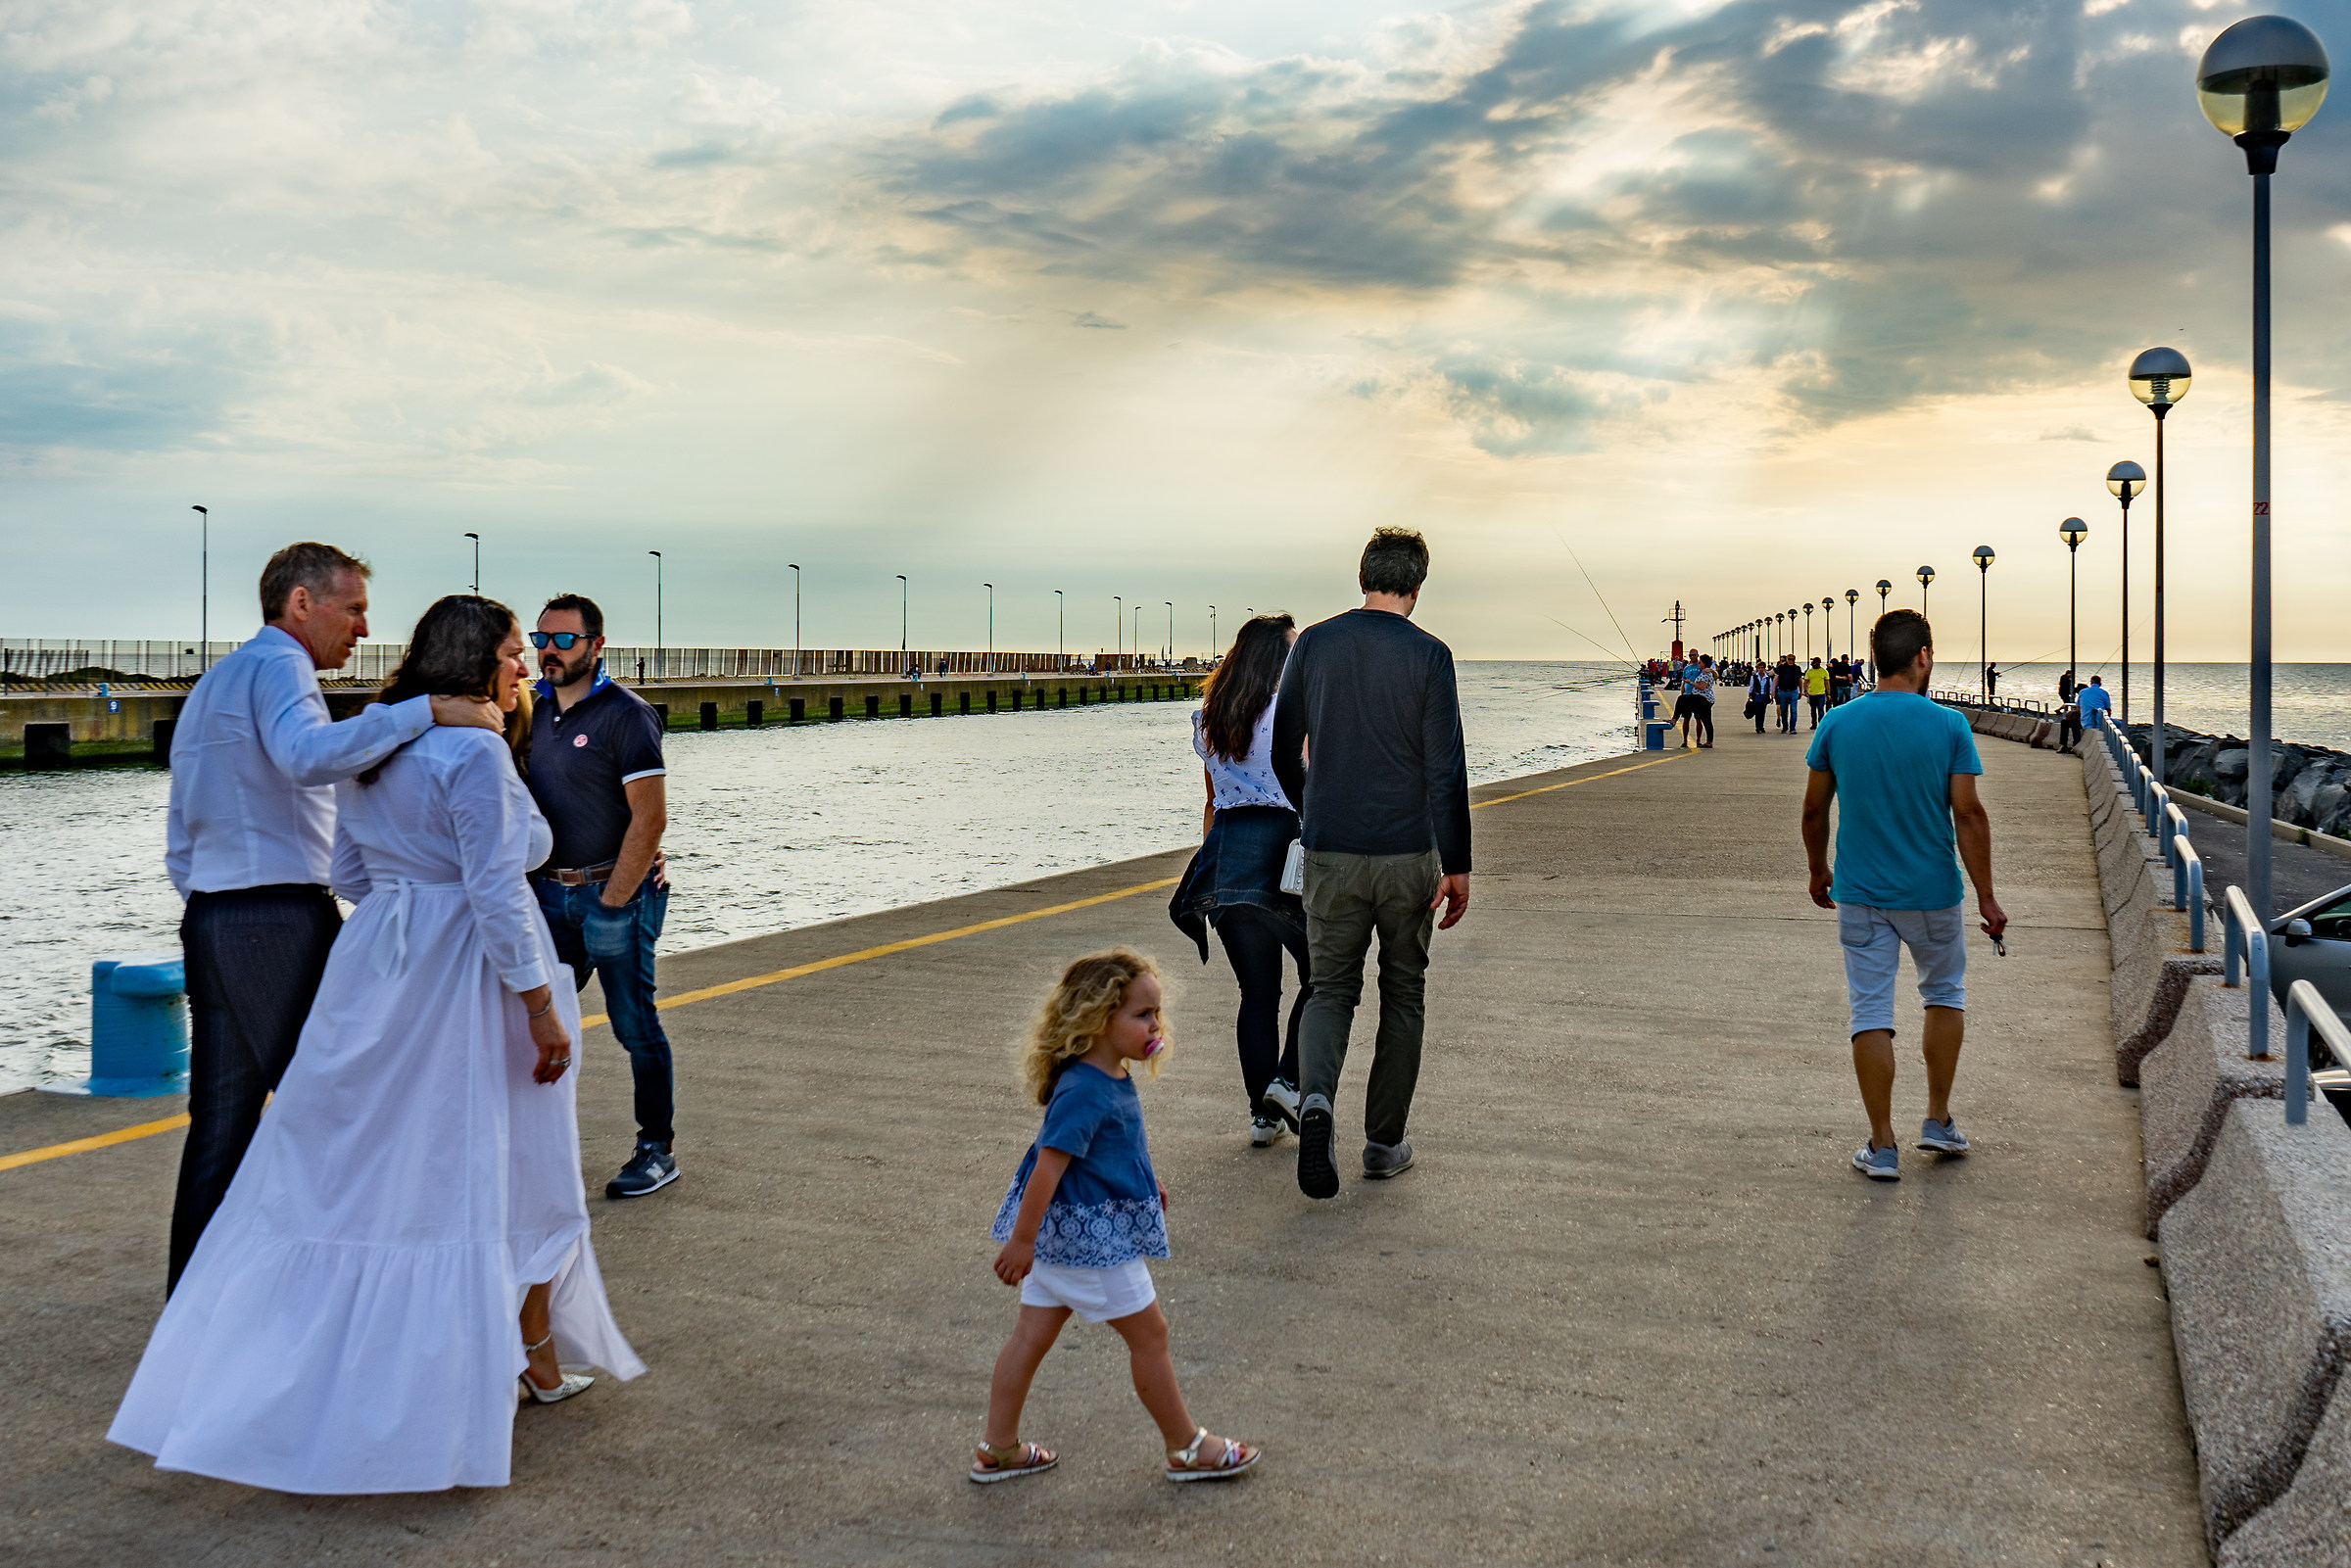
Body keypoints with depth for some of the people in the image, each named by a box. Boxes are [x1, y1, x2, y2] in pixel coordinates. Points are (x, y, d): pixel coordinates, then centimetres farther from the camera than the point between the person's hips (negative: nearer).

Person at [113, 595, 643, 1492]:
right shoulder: (475, 752, -17)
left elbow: (350, 875, 14)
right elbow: (496, 892, -21)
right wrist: (542, 1006, -17)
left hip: (379, 974, 7)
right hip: (469, 981, -7)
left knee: (350, 1166, 12)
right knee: (510, 1171, 7)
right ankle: (538, 1362, 19)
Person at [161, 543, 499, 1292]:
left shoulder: (211, 684, 24)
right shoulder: (277, 665, -8)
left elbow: (180, 836, 26)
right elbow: (308, 753, -31)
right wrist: (426, 711, -33)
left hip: (208, 920, 9)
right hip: (284, 921, -9)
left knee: (221, 1115, 10)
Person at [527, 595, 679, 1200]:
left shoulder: (625, 714, -11)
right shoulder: (535, 710, 10)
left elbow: (650, 818, -15)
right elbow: (524, 803, 16)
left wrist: (612, 901, -15)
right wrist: (526, 883, 7)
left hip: (614, 892, -6)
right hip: (549, 892, 7)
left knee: (634, 1023, 0)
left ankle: (658, 1149, 12)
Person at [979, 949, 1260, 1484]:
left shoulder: (1112, 1079, 6)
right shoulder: (1083, 1092, -26)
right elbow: (1048, 1165, -26)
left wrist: (1144, 1185, 32)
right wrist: (1022, 1240, -24)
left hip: (1063, 1232, 10)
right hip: (1088, 1233, -10)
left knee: (1032, 1334, 14)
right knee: (1149, 1333, 4)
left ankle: (998, 1449, 24)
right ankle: (1187, 1449, 18)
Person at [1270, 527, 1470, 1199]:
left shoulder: (1314, 644, 2)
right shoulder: (1427, 654, -7)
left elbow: (1283, 750, 9)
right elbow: (1447, 769, -11)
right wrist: (1457, 865, -6)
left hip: (1330, 852, 2)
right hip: (1409, 853, -2)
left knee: (1331, 988, 11)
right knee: (1403, 994, 13)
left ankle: (1315, 1097, -17)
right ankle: (1384, 1143, 18)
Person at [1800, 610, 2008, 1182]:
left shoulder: (1838, 723, -4)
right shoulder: (1948, 726, -9)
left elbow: (1814, 810, 3)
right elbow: (1969, 817, -11)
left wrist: (1818, 871, 19)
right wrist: (1986, 897, -5)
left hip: (1860, 894, 1)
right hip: (1932, 892, -1)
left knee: (1871, 1014, 4)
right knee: (1945, 995, 22)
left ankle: (1883, 1147, 6)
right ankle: (1938, 1120, 24)